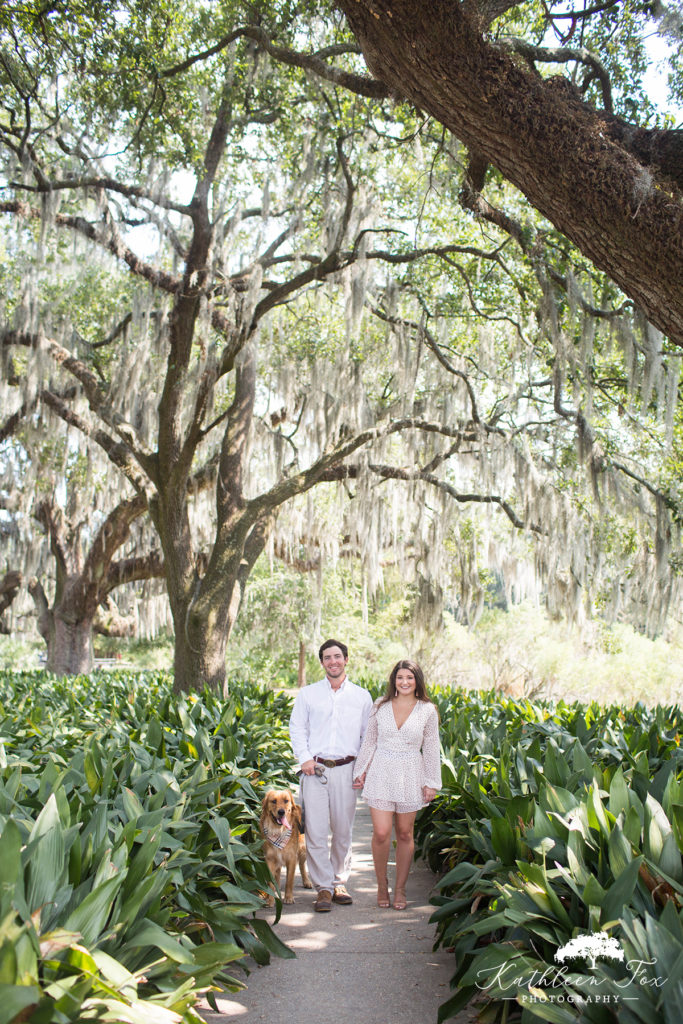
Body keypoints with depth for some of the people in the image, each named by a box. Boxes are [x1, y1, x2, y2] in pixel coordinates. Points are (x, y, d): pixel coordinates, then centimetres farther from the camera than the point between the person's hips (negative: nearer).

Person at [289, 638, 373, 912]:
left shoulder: (362, 696, 9)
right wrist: (304, 758, -5)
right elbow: (296, 728, 8)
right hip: (315, 769, -1)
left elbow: (369, 735, 12)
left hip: (346, 770, 1)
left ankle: (339, 882, 22)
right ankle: (323, 887, 7)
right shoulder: (308, 694, 7)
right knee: (316, 831, -4)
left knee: (343, 830, 7)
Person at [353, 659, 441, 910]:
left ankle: (400, 889, 24)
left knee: (405, 834, 8)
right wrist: (361, 770, 8)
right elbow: (369, 741, 10)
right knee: (381, 833, -6)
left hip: (410, 776, 0)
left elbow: (431, 749, 3)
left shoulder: (427, 711, 0)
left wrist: (431, 783, 2)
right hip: (381, 773, 0)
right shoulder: (381, 706, 2)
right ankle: (381, 884, 16)